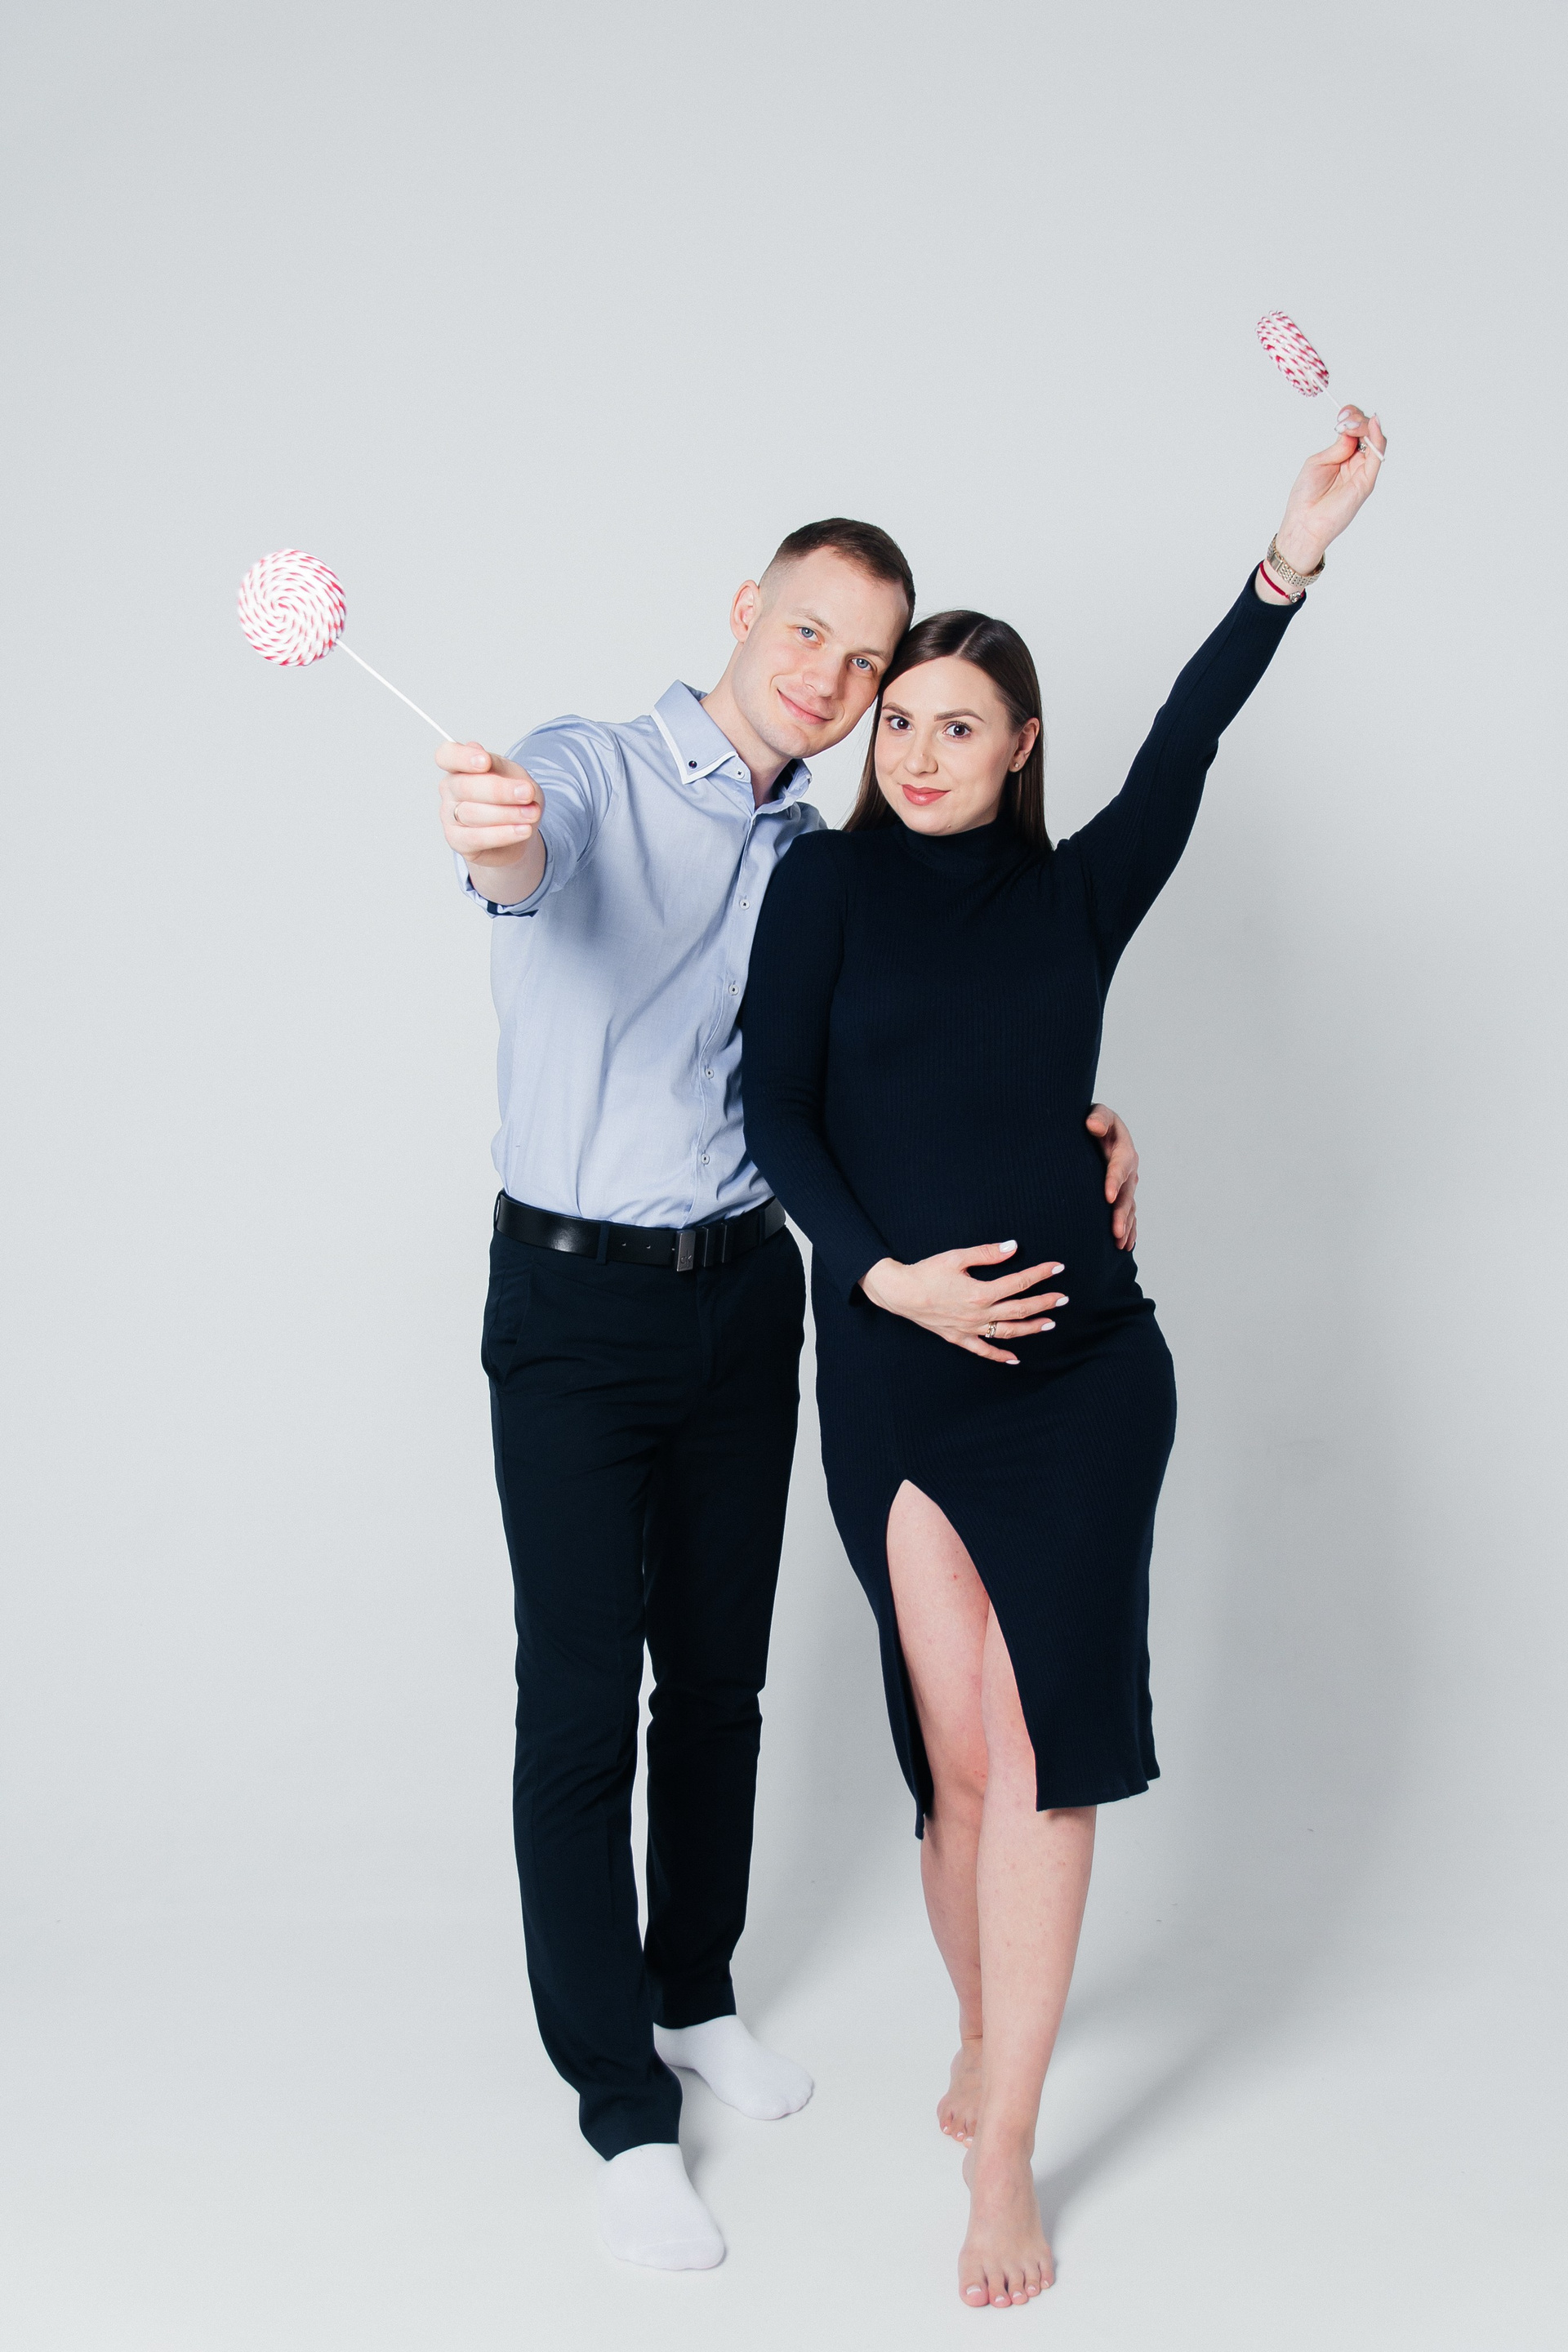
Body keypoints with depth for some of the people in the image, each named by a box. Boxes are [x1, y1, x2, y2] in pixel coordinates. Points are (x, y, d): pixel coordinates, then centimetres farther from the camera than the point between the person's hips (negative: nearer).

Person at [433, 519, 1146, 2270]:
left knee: (718, 1677, 16)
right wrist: (499, 841, -60)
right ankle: (623, 2108, 13)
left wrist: (1080, 1129, -2)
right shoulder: (593, 771, -11)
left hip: (744, 1289, 5)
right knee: (581, 1703, -1)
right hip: (575, 1295, -5)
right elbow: (528, 857, -35)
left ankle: (694, 1994, 37)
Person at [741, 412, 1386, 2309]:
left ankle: (1002, 2160, 8)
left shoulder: (1078, 893, 6)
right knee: (959, 1753, 6)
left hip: (1079, 1370, 1)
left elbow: (1183, 747, -9)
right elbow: (777, 1110, 0)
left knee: (1040, 1749, -3)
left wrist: (1292, 558, -23)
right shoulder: (829, 884, 3)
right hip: (896, 1373, 0)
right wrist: (884, 1272, -14)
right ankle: (983, 2034, 33)